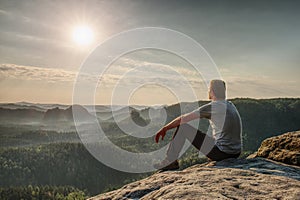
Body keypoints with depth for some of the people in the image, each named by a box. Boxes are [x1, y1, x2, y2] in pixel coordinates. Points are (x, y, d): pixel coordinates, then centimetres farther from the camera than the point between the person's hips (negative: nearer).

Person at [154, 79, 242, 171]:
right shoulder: (230, 105, 14)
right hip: (236, 154, 8)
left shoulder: (211, 107, -10)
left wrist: (164, 129, 3)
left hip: (221, 152, -7)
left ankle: (170, 161, 7)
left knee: (182, 127, -3)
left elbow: (183, 119, -6)